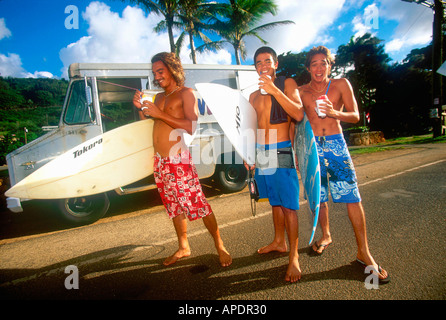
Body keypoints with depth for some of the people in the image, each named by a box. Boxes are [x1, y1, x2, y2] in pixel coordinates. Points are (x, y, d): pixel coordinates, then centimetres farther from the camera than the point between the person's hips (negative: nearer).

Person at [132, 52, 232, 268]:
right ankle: (183, 248, 28)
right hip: (160, 161, 7)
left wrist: (160, 114, -17)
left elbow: (192, 126, -15)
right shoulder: (159, 97, 19)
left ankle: (220, 246, 10)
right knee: (174, 206, 14)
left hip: (178, 160, -7)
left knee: (198, 204, -6)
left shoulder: (186, 93, -1)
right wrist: (141, 109, 3)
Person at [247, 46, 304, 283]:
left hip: (281, 152, -5)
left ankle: (294, 257, 4)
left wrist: (274, 90, -19)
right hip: (261, 153, 6)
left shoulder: (287, 84, 3)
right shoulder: (254, 96, 19)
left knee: (288, 206, -5)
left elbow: (298, 115, -13)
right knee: (275, 202, 15)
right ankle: (279, 242, 30)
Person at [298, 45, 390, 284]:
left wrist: (334, 112, -18)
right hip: (311, 146, 2)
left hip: (335, 143, -1)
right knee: (318, 196, 7)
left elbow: (355, 116, 2)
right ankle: (326, 235, 32)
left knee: (353, 197, -8)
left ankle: (363, 253, 4)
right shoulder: (301, 91, 9)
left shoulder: (341, 84, 7)